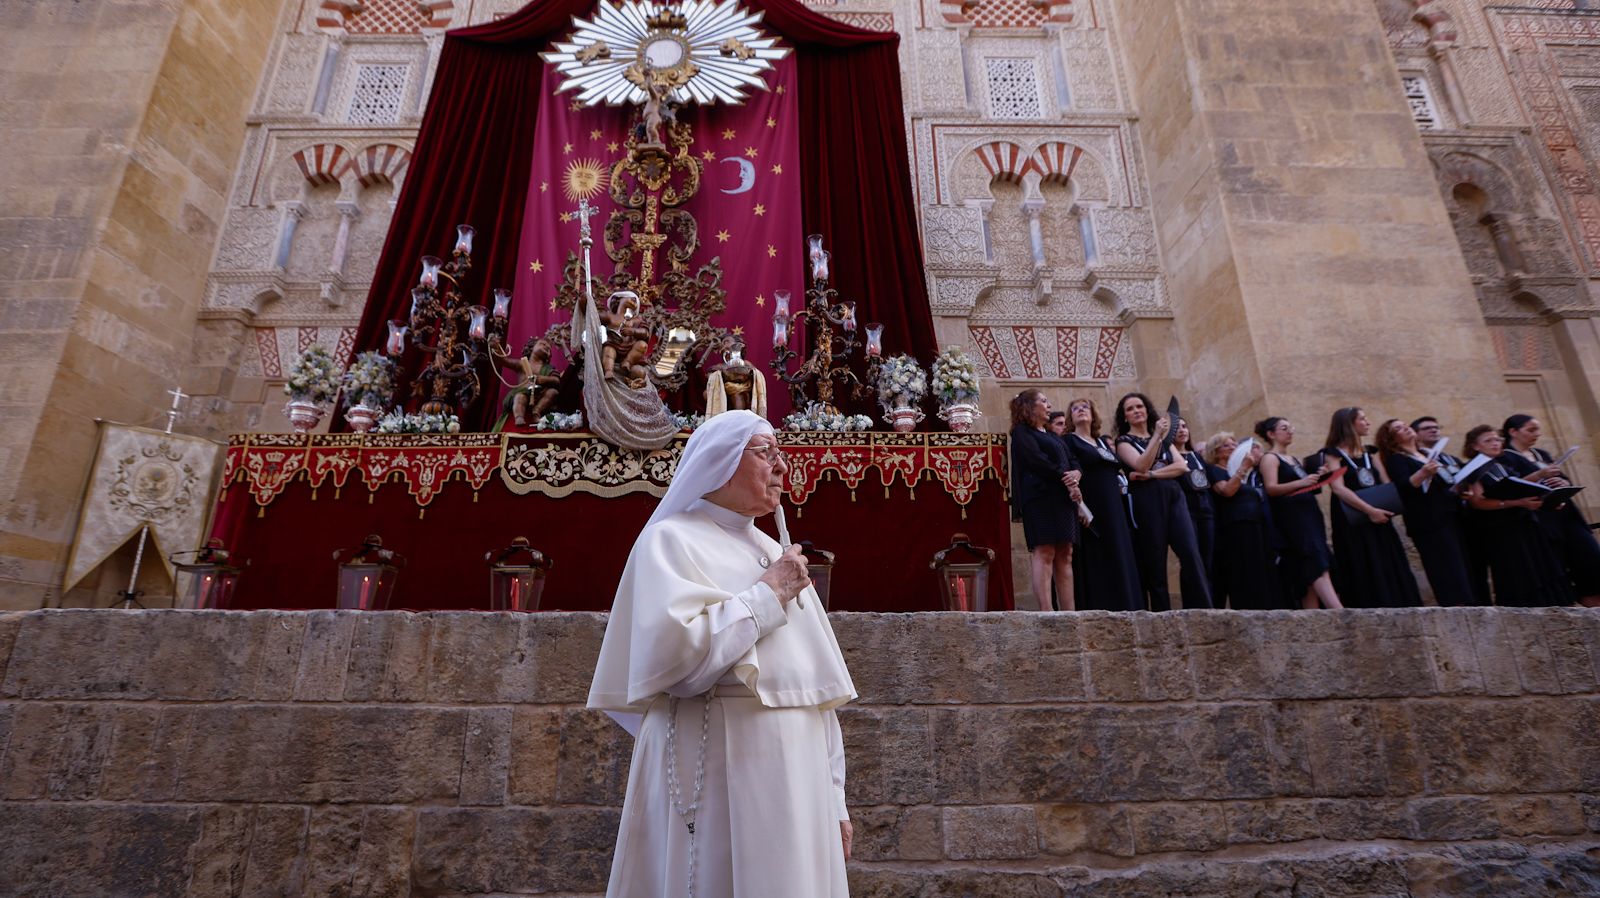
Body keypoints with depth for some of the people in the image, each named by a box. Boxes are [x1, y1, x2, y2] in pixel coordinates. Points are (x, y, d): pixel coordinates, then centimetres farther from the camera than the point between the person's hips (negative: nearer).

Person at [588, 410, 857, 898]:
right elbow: (673, 651, -22)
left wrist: (833, 798, 12)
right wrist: (768, 595, -11)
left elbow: (817, 683, 14)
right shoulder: (670, 539, -4)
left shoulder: (775, 552, 15)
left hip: (797, 775, 6)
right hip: (719, 771, -6)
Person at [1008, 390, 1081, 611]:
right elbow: (1038, 462, -12)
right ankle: (1046, 611, -18)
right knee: (1044, 553, -14)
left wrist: (1075, 474, -5)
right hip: (1040, 497, -8)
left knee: (1064, 556, 2)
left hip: (1063, 499, 8)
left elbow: (1073, 462, 17)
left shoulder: (1052, 436, 27)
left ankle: (1069, 612, 0)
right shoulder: (1022, 433, 2)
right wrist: (1066, 479, -11)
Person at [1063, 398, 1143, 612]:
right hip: (1090, 509, -7)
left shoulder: (1104, 441, 21)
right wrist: (1080, 508, -22)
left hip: (1113, 509, 7)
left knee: (1119, 559, 4)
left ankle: (1123, 607, 7)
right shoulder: (1069, 440, 0)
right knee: (1094, 563, -8)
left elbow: (1118, 469, 25)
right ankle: (1095, 609, -6)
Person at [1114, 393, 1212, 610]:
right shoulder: (1124, 441, 9)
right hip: (1147, 500, -4)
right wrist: (1157, 435, -17)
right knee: (1154, 560, -5)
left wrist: (1152, 474, -7)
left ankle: (1203, 610, -12)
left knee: (1191, 553, -11)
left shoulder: (1163, 438, 23)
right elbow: (1141, 465, -11)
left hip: (1174, 496, 4)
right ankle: (1163, 615, -1)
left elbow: (1182, 466, 7)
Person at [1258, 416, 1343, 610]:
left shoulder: (1294, 459, 24)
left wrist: (1318, 478, 10)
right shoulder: (1270, 458, -1)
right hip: (1292, 518, -9)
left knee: (1309, 572, 1)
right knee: (1318, 565, -20)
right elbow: (1271, 488, -14)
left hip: (1309, 514, 9)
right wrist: (1300, 483, -26)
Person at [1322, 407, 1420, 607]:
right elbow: (1338, 488, -16)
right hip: (1353, 522, -6)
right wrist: (1369, 510, -21)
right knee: (1364, 574, -6)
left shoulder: (1369, 452, 16)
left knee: (1391, 571, 4)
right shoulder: (1333, 453, -4)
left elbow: (1386, 484, 11)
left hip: (1378, 520, 6)